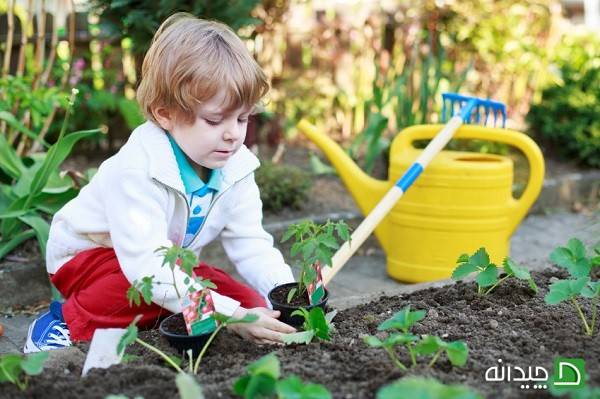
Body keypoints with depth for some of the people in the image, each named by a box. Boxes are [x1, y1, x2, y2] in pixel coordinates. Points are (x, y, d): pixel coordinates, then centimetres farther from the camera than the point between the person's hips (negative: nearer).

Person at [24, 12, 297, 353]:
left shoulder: (236, 167, -14)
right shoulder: (136, 170, -36)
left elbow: (251, 244, -13)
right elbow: (147, 265, -42)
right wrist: (229, 315, -49)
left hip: (168, 262, 6)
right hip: (90, 254, -6)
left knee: (250, 302, -9)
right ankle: (69, 323, -12)